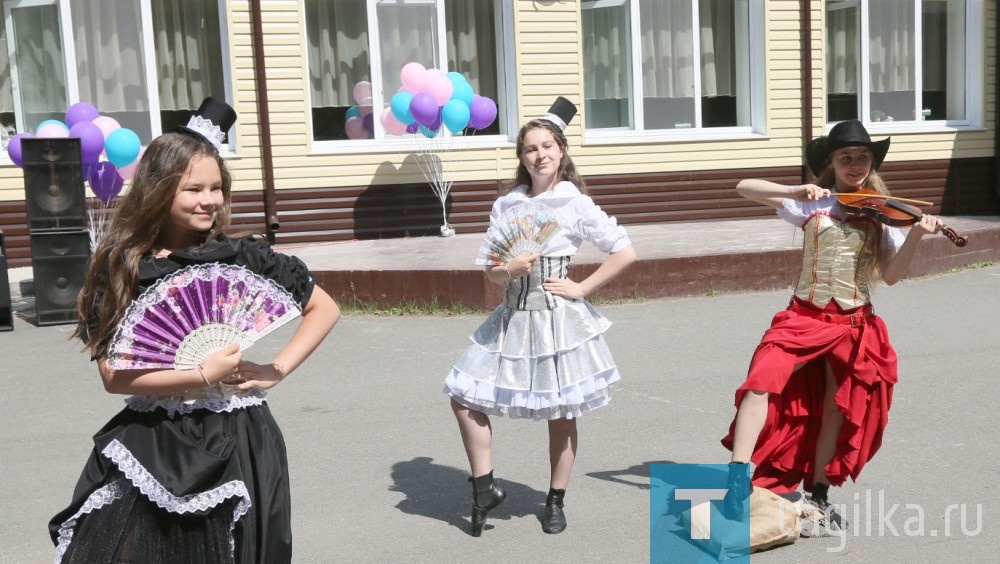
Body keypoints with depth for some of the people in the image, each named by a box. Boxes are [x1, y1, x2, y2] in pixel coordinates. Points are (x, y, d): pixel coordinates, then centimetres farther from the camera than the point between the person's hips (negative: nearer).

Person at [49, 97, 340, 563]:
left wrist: (277, 369, -3)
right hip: (150, 444, 0)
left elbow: (325, 308, 6)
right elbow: (113, 375, -8)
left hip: (235, 441, 0)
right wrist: (204, 375, -15)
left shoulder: (243, 257, -3)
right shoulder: (119, 267, -3)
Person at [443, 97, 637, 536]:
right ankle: (484, 489, 14)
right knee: (464, 397, 0)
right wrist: (511, 269, -18)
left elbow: (625, 252, -4)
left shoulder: (576, 204, -4)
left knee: (560, 414, 6)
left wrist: (581, 288, -7)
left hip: (558, 318, -4)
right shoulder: (505, 206, 5)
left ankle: (555, 502, 24)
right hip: (515, 316, 4)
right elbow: (491, 272, 5)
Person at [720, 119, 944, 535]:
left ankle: (818, 498, 26)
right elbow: (744, 187, -6)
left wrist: (916, 236, -19)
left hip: (854, 325, 2)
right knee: (762, 381, -23)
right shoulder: (811, 205, 1)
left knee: (835, 413, 8)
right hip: (805, 317, -2)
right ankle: (738, 478, -20)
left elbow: (892, 275, -3)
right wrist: (796, 191, -20)